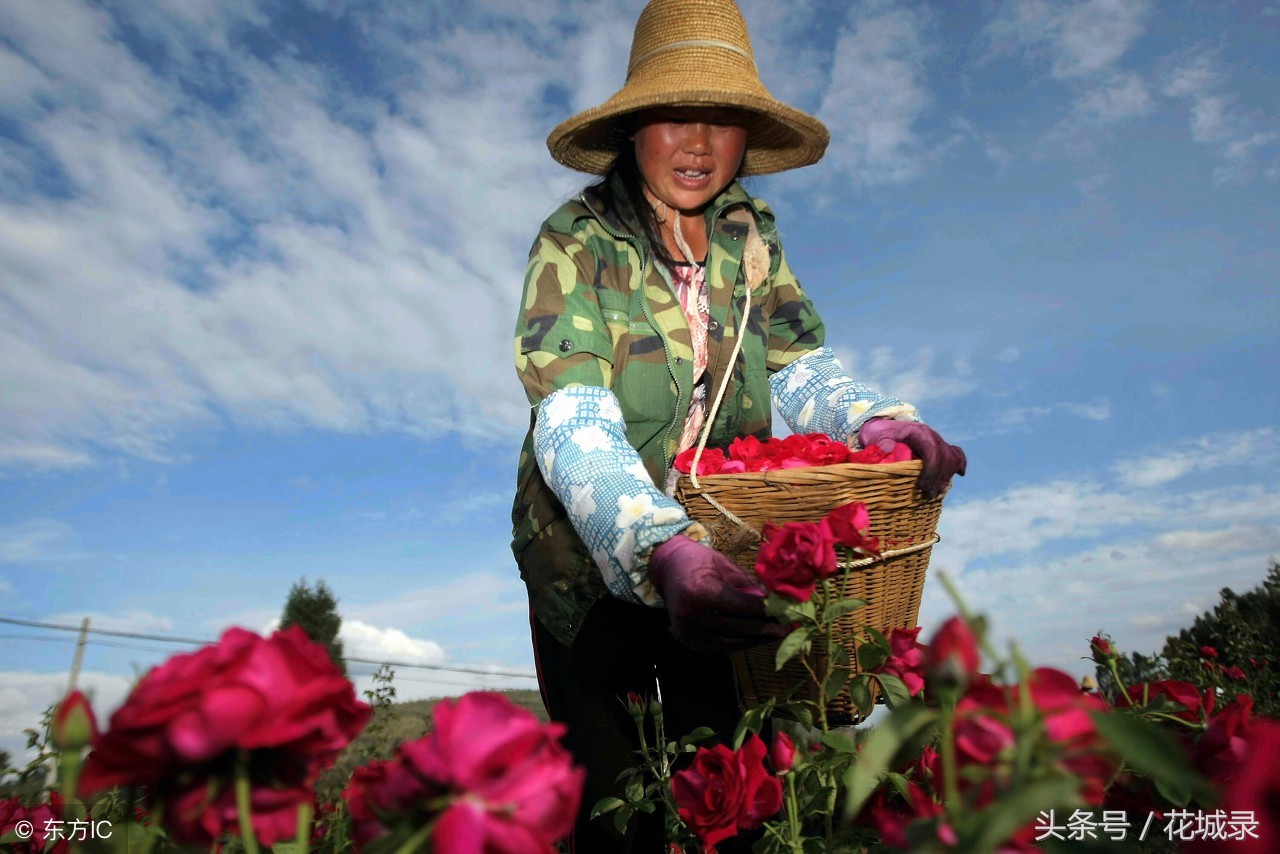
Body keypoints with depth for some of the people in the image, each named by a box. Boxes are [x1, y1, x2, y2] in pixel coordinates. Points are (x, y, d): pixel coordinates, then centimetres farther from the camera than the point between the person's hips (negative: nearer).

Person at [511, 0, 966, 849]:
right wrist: (661, 549, -45)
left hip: (720, 563, 3)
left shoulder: (750, 233, -1)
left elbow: (798, 365, -6)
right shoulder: (575, 242, -16)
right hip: (591, 564, -3)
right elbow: (572, 422, -29)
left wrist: (878, 421, -27)